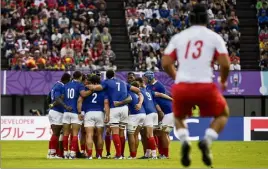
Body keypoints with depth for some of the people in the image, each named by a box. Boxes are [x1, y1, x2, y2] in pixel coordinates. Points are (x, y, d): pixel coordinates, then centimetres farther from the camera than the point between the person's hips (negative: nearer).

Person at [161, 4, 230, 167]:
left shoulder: (178, 37, 12)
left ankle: (184, 140, -2)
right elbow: (225, 64, -2)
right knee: (223, 114, 24)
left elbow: (165, 63, 8)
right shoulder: (214, 37, 6)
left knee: (178, 117, 30)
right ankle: (207, 141, -3)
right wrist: (223, 81, 17)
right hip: (205, 86, -2)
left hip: (181, 87, 2)